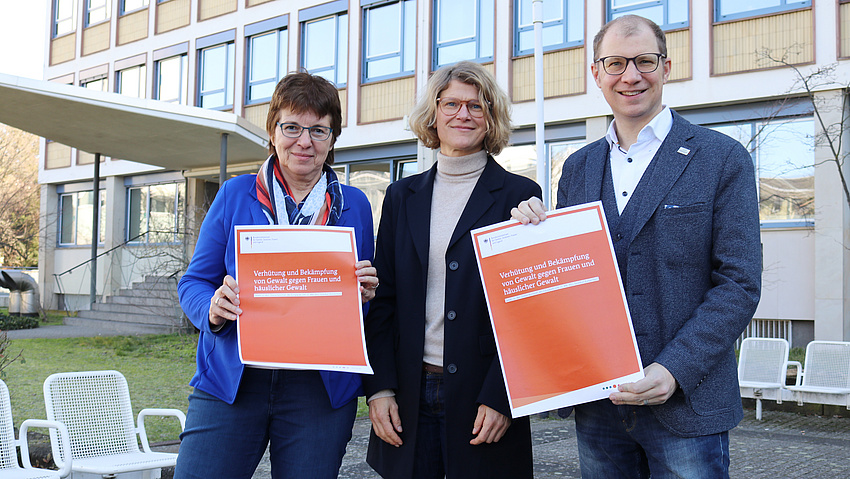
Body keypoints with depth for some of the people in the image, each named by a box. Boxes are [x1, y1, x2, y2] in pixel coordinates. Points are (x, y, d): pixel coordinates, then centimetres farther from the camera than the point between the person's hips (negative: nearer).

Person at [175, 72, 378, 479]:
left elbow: (363, 297, 15)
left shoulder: (354, 206, 8)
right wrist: (213, 309, -15)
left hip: (320, 389, 1)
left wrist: (365, 296, -9)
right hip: (230, 380, 0)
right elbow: (194, 282, 7)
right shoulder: (235, 195, 6)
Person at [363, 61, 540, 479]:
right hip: (408, 398, 3)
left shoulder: (519, 195, -1)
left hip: (482, 397, -3)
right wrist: (379, 388, -1)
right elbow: (381, 299, 8)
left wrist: (501, 397, -11)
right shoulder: (402, 196, 9)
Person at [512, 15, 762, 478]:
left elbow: (739, 283, -7)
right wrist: (534, 233, -6)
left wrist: (674, 370, -18)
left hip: (686, 403, -4)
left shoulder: (722, 158, -2)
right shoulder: (578, 167, 11)